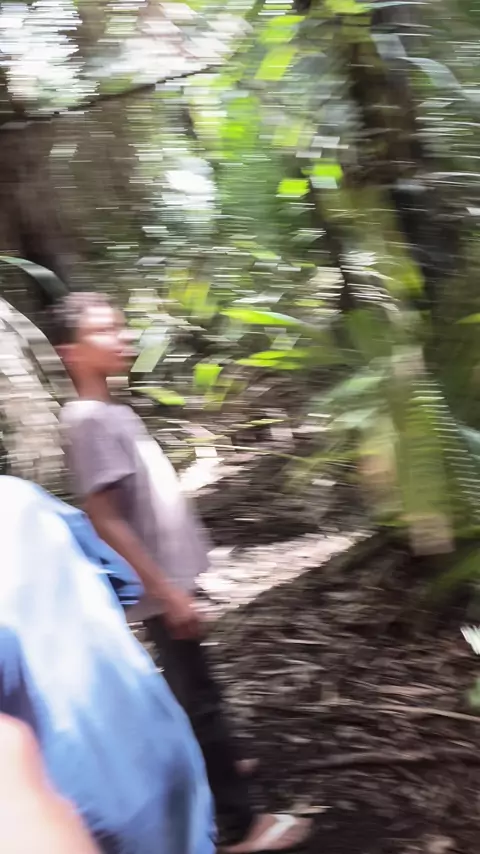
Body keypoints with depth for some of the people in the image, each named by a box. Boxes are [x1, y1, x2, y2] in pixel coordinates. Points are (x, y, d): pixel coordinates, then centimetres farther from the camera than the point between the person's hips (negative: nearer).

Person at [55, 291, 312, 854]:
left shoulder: (114, 412, 9)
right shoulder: (88, 420, -20)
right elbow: (107, 520, -23)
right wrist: (166, 591, -21)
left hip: (169, 578, 9)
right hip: (160, 589, -9)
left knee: (191, 695, 22)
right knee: (200, 702, -2)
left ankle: (210, 768, 40)